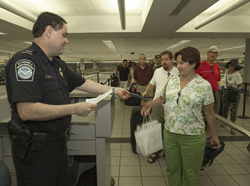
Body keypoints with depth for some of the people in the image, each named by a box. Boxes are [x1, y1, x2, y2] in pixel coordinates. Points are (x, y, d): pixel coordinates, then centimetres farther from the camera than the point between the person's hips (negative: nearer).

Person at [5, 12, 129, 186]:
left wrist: (114, 90, 14)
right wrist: (75, 109, -25)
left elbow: (83, 83, 15)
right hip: (35, 147, -9)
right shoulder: (25, 61, -21)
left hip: (58, 141, 9)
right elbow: (26, 111, -30)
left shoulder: (58, 63, 7)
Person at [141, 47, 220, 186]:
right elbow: (163, 98, 14)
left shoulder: (204, 85, -12)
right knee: (172, 169, 19)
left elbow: (210, 114, -4)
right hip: (170, 133, 4)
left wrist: (215, 136, 3)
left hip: (192, 137, -4)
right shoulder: (172, 80, 1)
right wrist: (150, 104, -5)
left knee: (190, 173, 14)